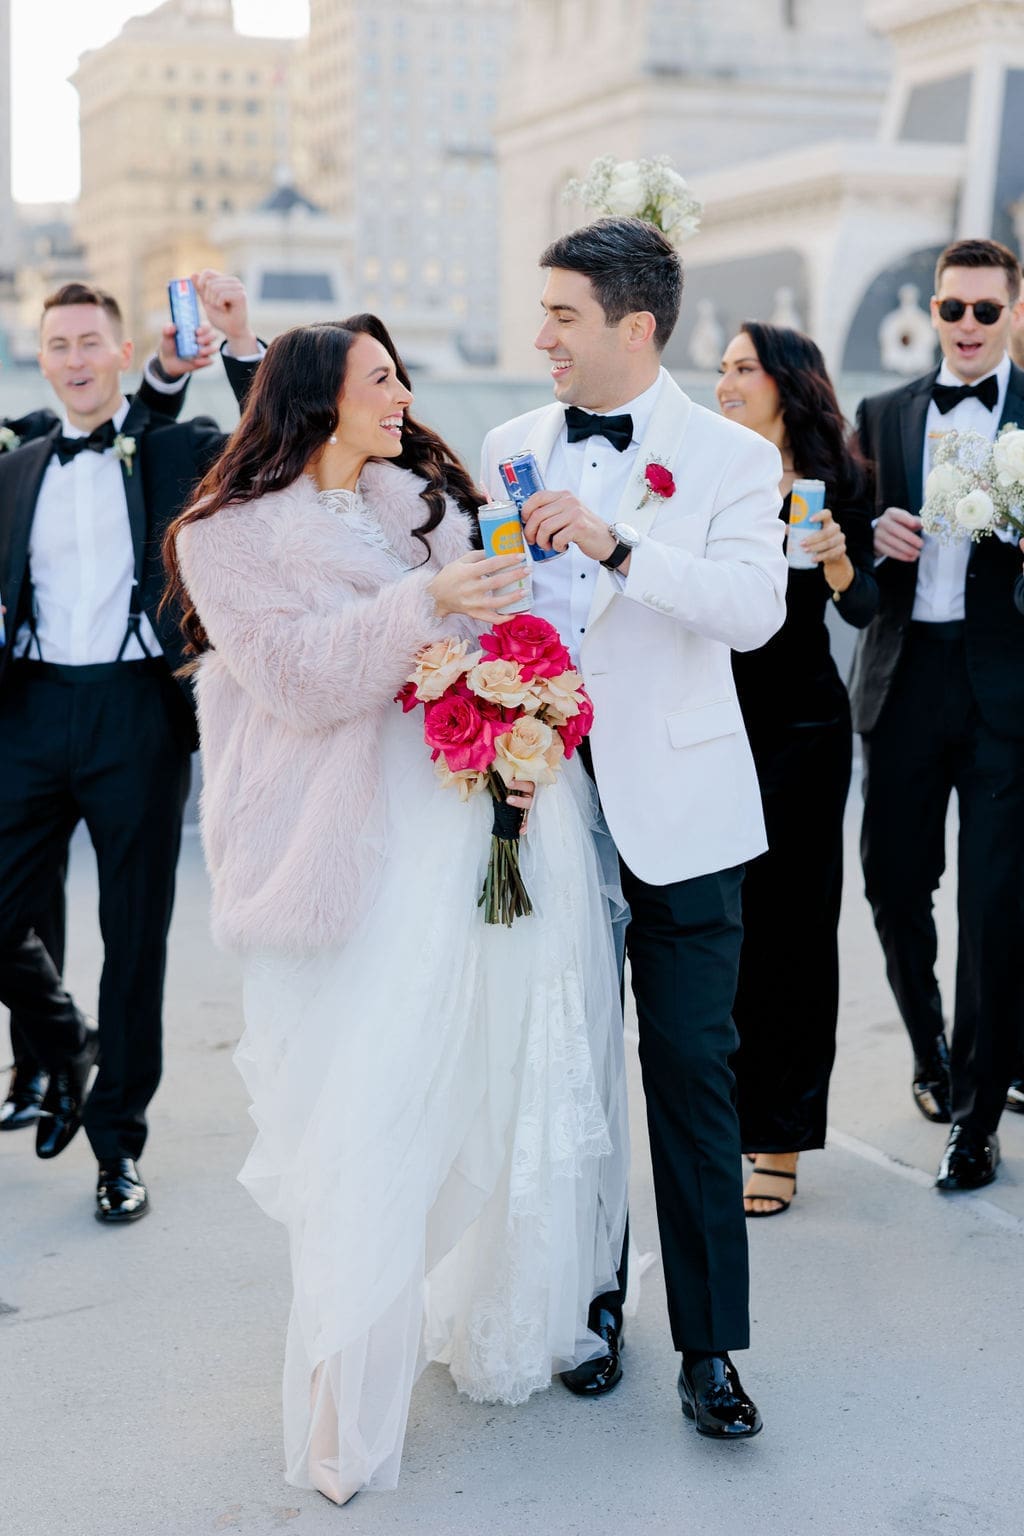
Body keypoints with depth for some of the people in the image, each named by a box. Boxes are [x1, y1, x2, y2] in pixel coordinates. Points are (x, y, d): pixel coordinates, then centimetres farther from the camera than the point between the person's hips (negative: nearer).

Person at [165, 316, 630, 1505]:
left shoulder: (435, 501, 16)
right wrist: (426, 604, -23)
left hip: (493, 830, 5)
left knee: (506, 1086, 8)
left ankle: (505, 1325, 26)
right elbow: (303, 676, -11)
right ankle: (350, 1415, 3)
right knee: (366, 1116, -6)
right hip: (366, 860, -5)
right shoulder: (233, 537, 2)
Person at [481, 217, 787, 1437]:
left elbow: (755, 607, -18)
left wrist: (618, 546, -27)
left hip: (673, 811, -4)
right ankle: (589, 1300, 28)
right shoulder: (510, 448, 9)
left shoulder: (729, 457, -3)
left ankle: (707, 1345, 10)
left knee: (690, 1074, 0)